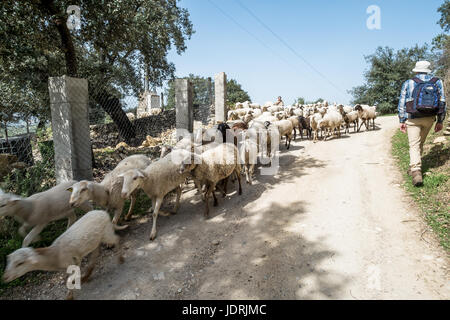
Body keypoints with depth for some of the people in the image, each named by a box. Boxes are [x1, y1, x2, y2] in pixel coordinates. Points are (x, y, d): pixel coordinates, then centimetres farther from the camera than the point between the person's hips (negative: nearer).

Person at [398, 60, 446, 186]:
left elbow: (402, 104, 0)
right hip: (429, 119, 3)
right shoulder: (438, 82, 8)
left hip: (413, 119, -3)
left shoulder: (408, 83, 2)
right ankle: (414, 167, 28)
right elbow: (442, 102, 6)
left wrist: (402, 121, 4)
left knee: (414, 145, -7)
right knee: (420, 143, 18)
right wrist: (440, 121, 10)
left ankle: (416, 171, -23)